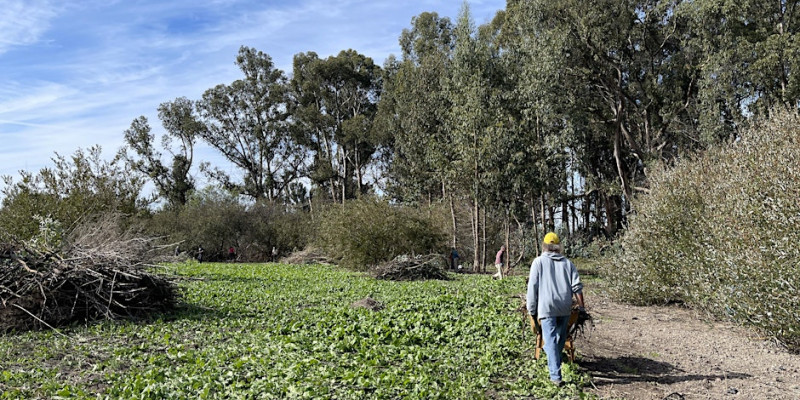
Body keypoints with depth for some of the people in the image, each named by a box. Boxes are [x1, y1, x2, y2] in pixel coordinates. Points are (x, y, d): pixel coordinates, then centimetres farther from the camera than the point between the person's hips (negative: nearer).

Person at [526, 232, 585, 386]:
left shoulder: (539, 262, 2)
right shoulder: (567, 263, 10)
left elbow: (532, 287, -2)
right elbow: (577, 286, 4)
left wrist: (532, 309, 4)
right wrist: (581, 307, 10)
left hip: (546, 307, -4)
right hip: (565, 307, 4)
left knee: (550, 340, -3)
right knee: (561, 337, 20)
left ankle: (556, 375, -7)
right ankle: (555, 363, 38)